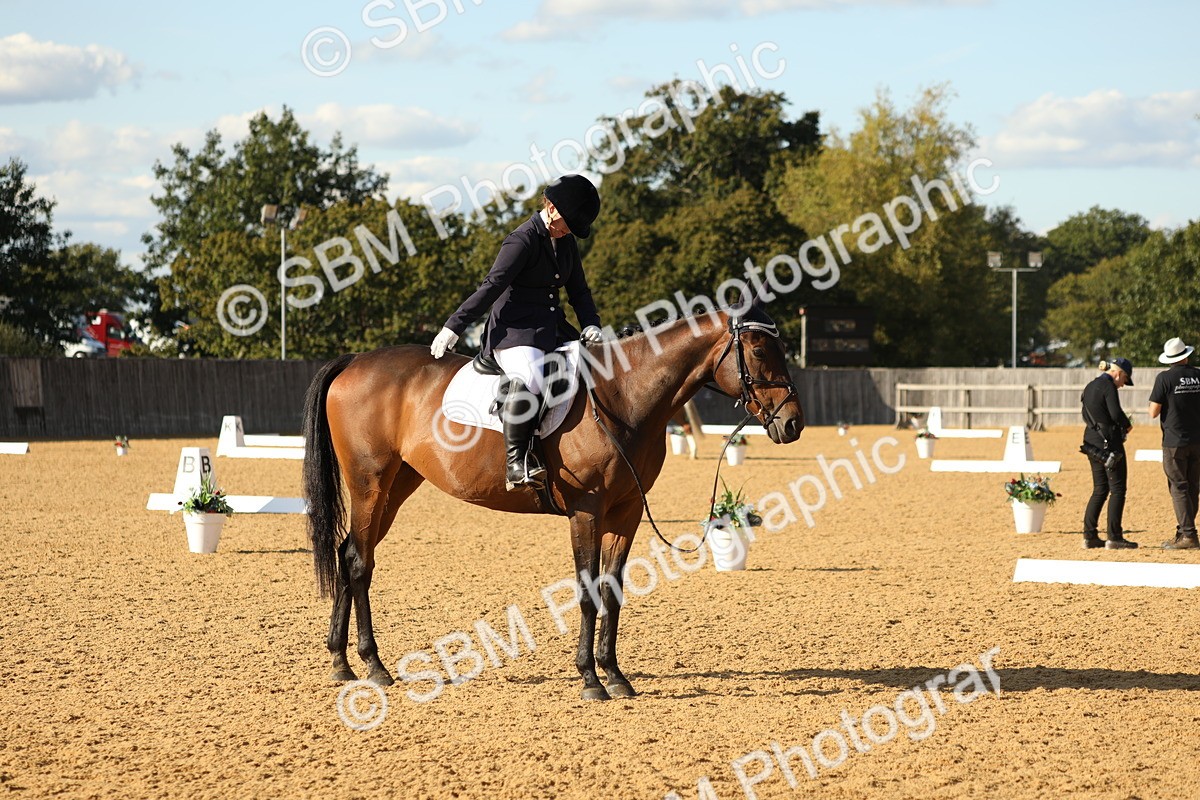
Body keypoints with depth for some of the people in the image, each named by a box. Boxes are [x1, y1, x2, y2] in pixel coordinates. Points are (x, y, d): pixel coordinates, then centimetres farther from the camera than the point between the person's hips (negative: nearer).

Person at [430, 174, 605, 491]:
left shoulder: (567, 243, 15)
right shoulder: (523, 240, -10)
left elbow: (579, 290, 21)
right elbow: (491, 287, -14)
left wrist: (591, 325, 1)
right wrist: (454, 328, -16)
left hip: (553, 330, 9)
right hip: (515, 330, -9)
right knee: (528, 377, -37)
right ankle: (516, 462, -38)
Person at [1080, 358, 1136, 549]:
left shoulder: (1089, 387, 15)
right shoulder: (1108, 386, -12)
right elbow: (1116, 413, -22)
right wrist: (1127, 425, -1)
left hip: (1092, 442, 9)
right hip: (1109, 443, -9)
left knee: (1100, 490, 14)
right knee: (1117, 489, -3)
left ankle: (1089, 535, 10)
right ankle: (1114, 537, -5)